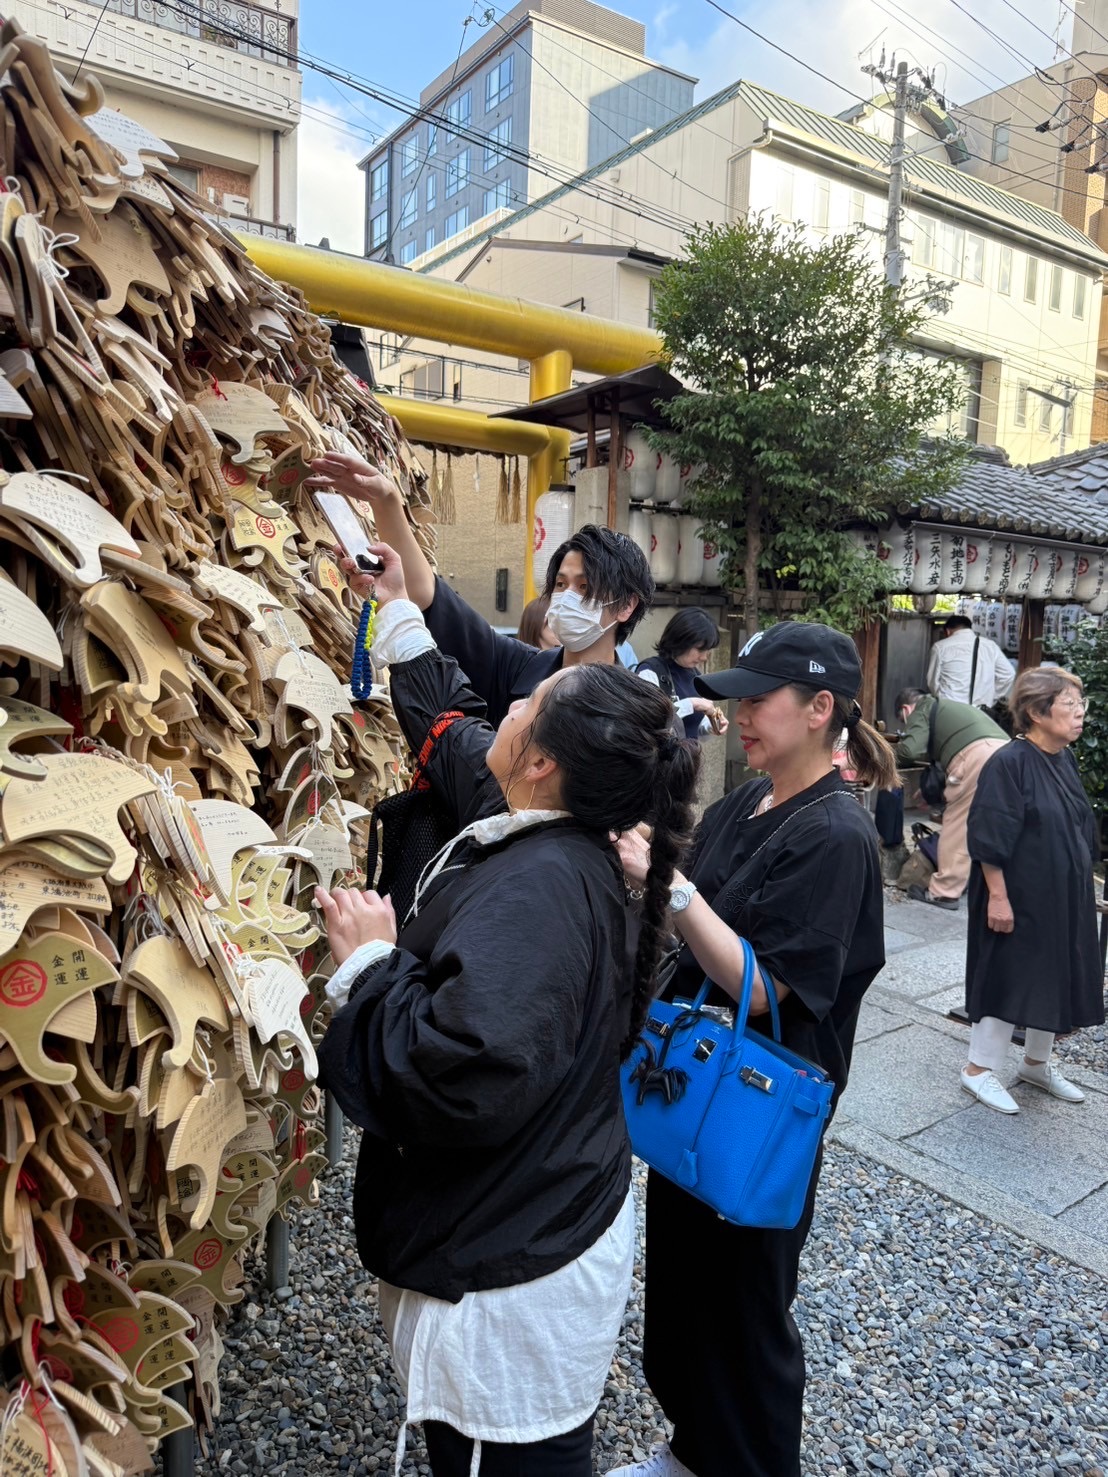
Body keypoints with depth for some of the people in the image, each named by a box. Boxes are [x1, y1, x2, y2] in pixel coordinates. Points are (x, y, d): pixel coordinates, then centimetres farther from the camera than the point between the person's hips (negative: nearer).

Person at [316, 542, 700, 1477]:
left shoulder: (532, 892, -32)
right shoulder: (563, 841, -3)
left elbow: (460, 1083, -41)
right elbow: (454, 727, 12)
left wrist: (371, 963, -27)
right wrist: (397, 605, 19)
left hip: (508, 1283, -8)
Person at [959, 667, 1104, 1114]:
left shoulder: (1064, 759, 5)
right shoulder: (1008, 763, -20)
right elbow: (989, 840, -20)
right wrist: (998, 896, -21)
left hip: (1066, 896, 8)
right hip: (1020, 898, -8)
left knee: (1058, 977, 17)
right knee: (1008, 978, 2)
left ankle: (1036, 1063, 36)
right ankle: (980, 1068, 19)